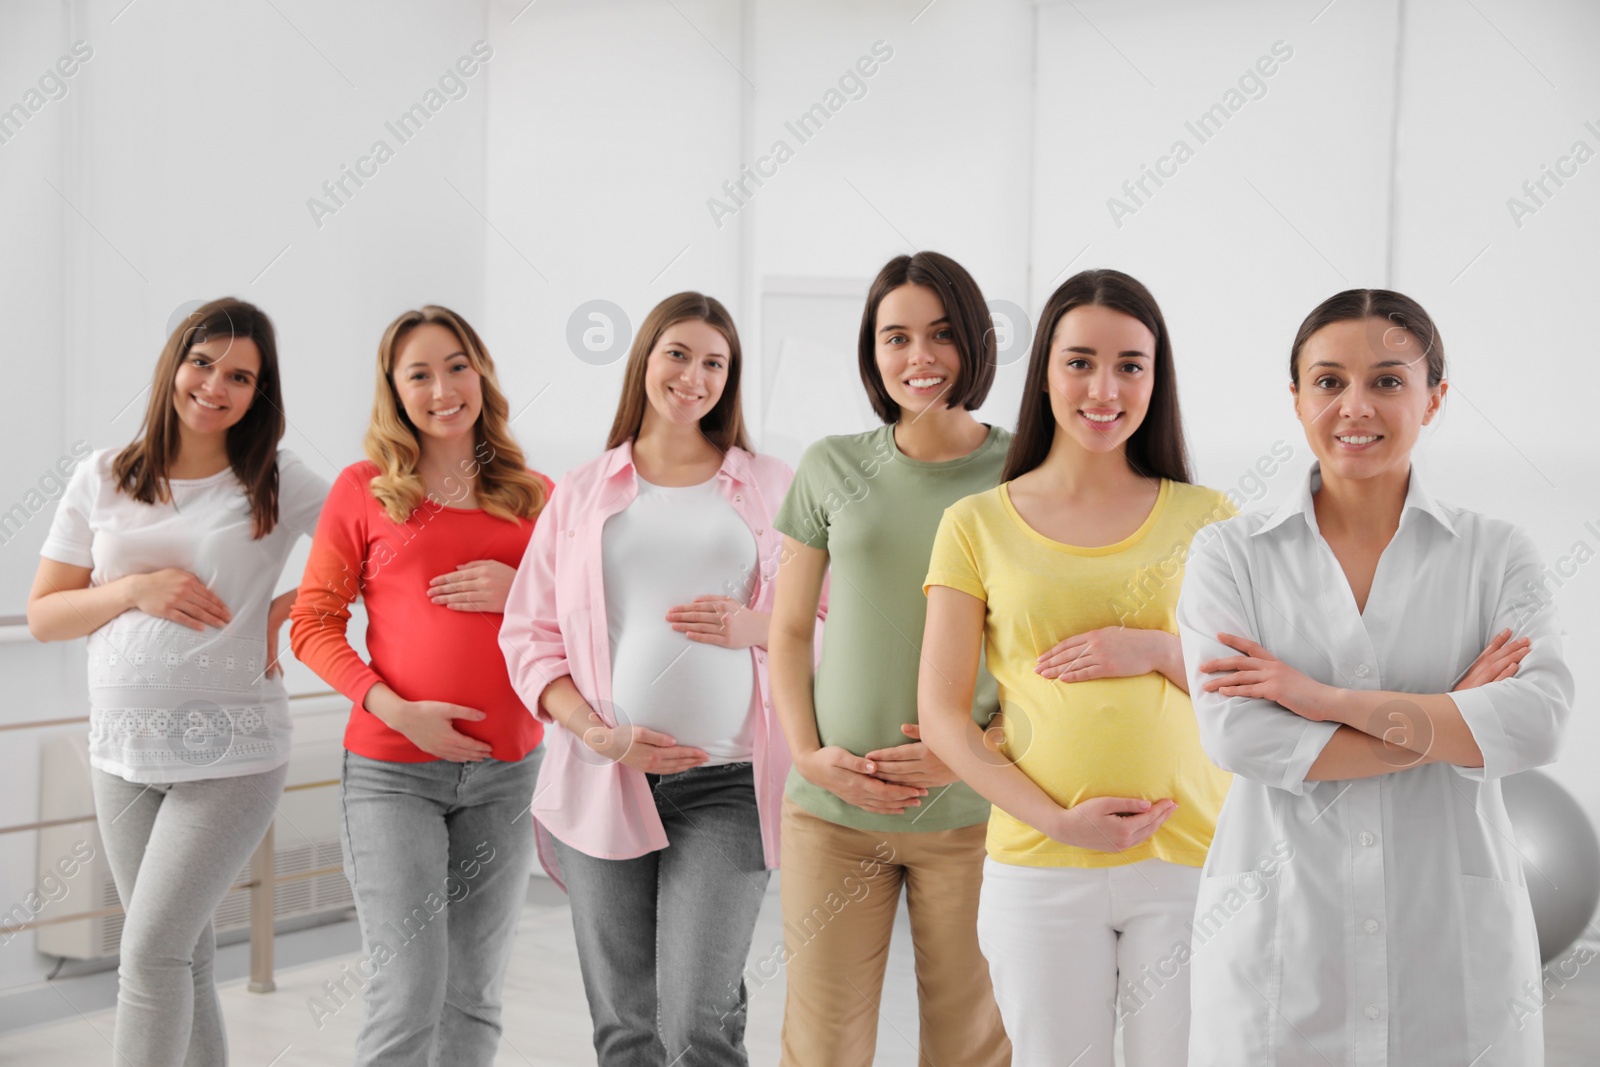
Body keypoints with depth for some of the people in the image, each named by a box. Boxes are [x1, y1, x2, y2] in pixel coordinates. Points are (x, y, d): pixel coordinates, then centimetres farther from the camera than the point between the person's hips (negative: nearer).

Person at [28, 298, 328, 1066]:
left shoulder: (280, 484, -2)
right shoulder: (103, 479, 5)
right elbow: (43, 616, 7)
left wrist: (293, 606, -7)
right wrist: (134, 589, -11)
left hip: (231, 752, -3)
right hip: (123, 748, 3)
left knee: (151, 953, -9)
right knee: (186, 958, 10)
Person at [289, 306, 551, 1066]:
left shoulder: (533, 494, 8)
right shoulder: (364, 488, 1)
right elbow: (314, 624, 0)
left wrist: (521, 592, -8)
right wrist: (399, 710, -14)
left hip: (506, 771, 3)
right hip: (393, 770, -3)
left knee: (473, 997, 11)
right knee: (407, 996, -9)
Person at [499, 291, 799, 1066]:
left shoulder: (769, 486, 10)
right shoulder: (583, 492, 12)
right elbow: (528, 635, 9)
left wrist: (753, 627, -11)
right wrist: (598, 733, -7)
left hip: (726, 784, -1)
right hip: (605, 783, 2)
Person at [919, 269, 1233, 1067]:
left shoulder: (1206, 518, 6)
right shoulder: (978, 524, 3)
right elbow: (942, 714, 0)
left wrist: (1159, 650, -11)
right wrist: (1057, 819, -11)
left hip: (1190, 857, 1)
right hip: (1039, 866, 0)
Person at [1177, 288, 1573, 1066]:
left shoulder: (1496, 554, 3)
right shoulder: (1230, 555, 0)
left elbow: (1537, 723, -12)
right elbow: (1238, 736, -13)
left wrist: (1325, 697, -16)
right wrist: (1451, 717, -11)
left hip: (1453, 950, 1)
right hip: (1280, 945, 0)